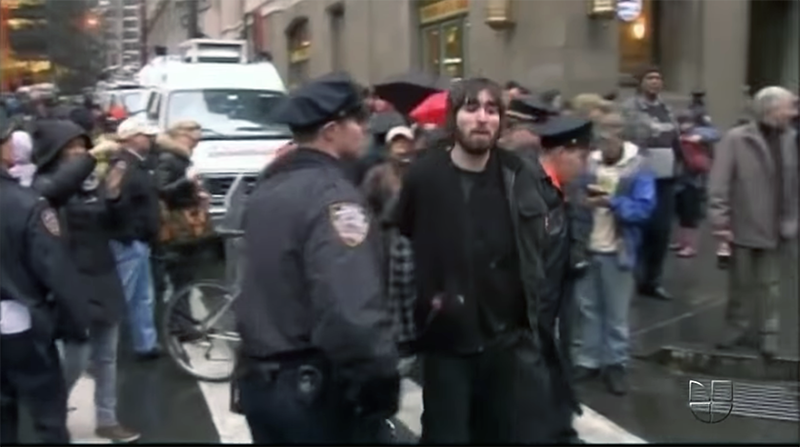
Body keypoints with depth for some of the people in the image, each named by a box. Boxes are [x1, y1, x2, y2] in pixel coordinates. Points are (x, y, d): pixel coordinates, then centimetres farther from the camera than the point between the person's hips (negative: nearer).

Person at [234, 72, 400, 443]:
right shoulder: (332, 194, -19)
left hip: (260, 378, 9)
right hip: (315, 386, -8)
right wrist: (381, 380, -20)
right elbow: (352, 310, -30)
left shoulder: (266, 188, 10)